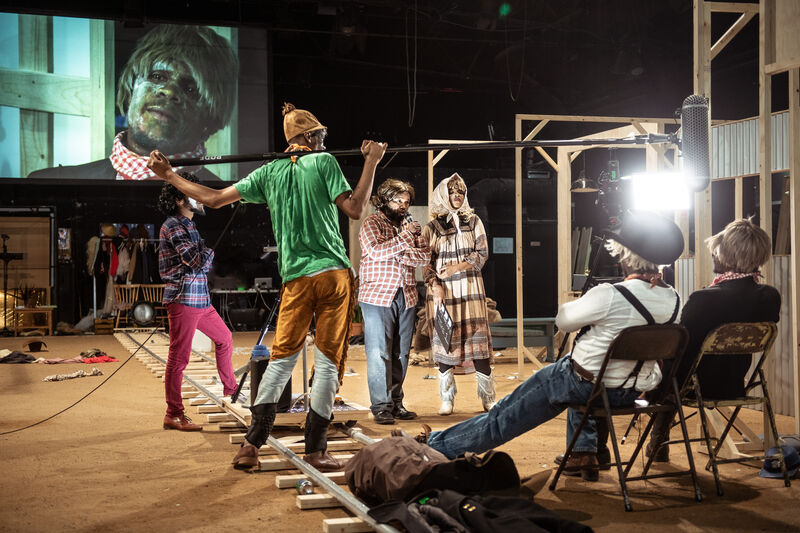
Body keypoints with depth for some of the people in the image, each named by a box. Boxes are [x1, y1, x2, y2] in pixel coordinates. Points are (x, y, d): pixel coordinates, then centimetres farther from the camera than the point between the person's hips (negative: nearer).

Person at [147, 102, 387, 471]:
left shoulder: (270, 172, 11)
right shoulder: (324, 162, 1)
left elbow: (214, 199, 9)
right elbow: (355, 209, -6)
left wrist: (169, 176, 20)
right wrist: (371, 163, 1)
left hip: (295, 277, 3)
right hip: (334, 274, -3)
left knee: (281, 359, 11)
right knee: (328, 362, 1)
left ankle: (251, 445, 8)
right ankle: (315, 451, 4)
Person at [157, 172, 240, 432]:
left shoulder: (188, 225, 18)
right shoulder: (173, 226, -11)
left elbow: (203, 262, 21)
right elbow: (196, 261, -19)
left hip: (200, 298, 10)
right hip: (182, 299, -10)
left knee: (224, 337, 21)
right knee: (179, 357, -7)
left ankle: (229, 386, 38)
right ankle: (173, 415, -3)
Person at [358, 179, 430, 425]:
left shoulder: (411, 225, 16)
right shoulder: (372, 223, 1)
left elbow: (425, 255, 5)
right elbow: (375, 251, -17)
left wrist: (403, 255, -10)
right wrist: (403, 238, -17)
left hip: (406, 296, 5)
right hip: (377, 296, -5)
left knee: (401, 353, 7)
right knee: (379, 352, -6)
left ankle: (396, 402, 15)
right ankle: (381, 407, -3)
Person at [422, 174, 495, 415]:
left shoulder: (473, 221, 10)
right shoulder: (431, 228, 7)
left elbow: (482, 253, 4)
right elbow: (425, 262, 3)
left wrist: (459, 266, -10)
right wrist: (434, 285, -12)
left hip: (470, 289, 0)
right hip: (443, 291, 0)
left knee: (478, 340, -4)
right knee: (444, 341, -2)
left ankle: (488, 398, 2)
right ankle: (446, 399, 6)